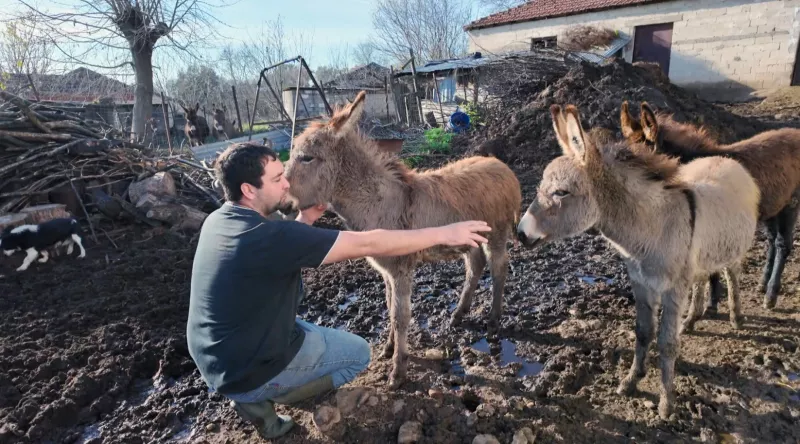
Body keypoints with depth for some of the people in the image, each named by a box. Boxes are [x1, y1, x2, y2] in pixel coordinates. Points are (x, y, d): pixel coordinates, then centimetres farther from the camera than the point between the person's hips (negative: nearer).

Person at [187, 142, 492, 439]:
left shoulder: (218, 220, -3)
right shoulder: (267, 236, -31)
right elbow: (367, 244, -30)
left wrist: (305, 221, -4)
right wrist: (442, 234, -24)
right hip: (245, 371, -8)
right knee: (358, 352, 10)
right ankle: (257, 399, 4)